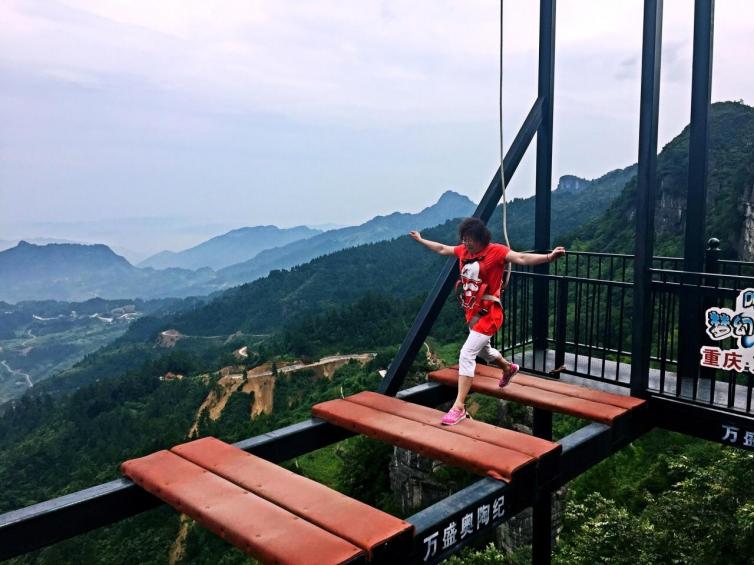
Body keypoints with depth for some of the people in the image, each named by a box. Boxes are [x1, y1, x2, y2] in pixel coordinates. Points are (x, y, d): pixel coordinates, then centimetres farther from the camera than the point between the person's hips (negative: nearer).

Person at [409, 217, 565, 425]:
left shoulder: (496, 251, -17)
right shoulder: (463, 250, 3)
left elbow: (522, 258, -30)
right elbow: (442, 249, 21)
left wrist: (548, 257, -46)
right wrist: (421, 240, 32)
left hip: (488, 313, -8)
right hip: (472, 312, 8)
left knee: (467, 354, -17)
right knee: (483, 350, 28)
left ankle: (459, 407, -14)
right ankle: (509, 368, 60)